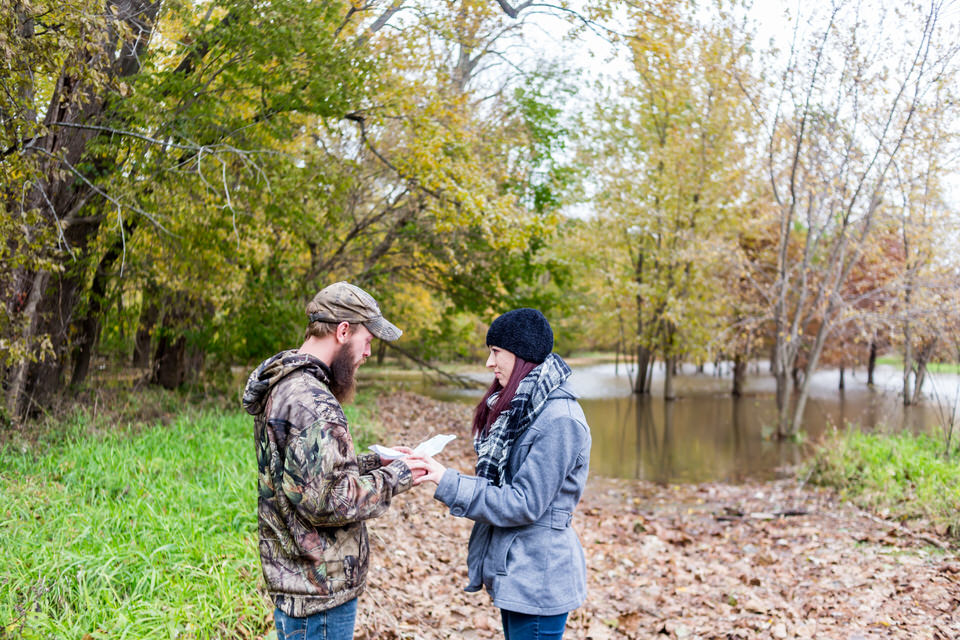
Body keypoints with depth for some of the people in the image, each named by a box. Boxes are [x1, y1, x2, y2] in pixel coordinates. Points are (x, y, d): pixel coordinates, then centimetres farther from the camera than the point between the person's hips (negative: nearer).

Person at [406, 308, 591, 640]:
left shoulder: (559, 419, -21)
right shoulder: (521, 407, 8)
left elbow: (524, 504, -21)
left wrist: (448, 483, -21)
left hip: (538, 579, -9)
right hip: (514, 573, 9)